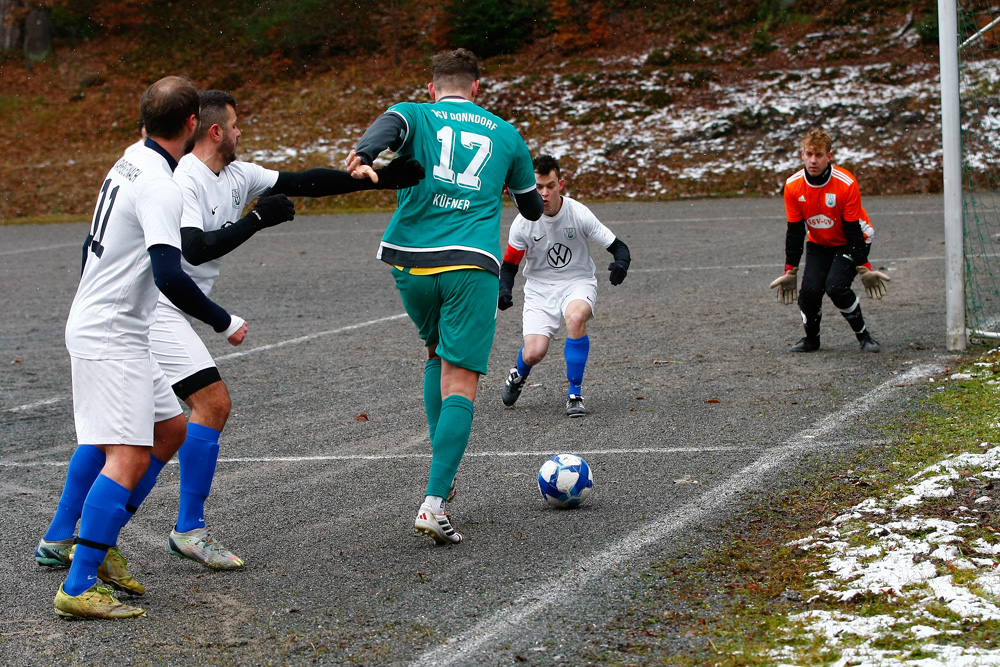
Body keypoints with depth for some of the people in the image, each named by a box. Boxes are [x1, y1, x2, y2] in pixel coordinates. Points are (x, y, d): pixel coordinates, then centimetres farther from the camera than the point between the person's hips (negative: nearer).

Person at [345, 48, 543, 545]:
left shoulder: (414, 115, 13)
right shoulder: (505, 133, 18)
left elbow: (389, 125, -15)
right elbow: (533, 208, 31)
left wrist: (363, 156, -35)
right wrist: (507, 188, 54)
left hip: (411, 262, 2)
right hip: (471, 263, -2)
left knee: (437, 353, 27)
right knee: (460, 383, -4)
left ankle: (442, 471, 22)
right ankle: (434, 502, -18)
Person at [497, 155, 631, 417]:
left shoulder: (579, 213, -15)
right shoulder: (523, 223, -12)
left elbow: (618, 246, -10)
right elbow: (509, 265, 1)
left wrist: (621, 263, -33)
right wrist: (504, 290, -20)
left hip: (578, 282, -1)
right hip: (539, 287, 1)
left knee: (575, 317, -37)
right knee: (533, 353, -17)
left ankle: (575, 395, -20)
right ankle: (519, 375, 25)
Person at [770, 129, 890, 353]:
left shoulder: (846, 183, -25)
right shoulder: (793, 186, -15)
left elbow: (853, 230, -18)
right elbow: (795, 231, -6)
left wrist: (864, 268, -19)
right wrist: (790, 271, -6)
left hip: (848, 243, -3)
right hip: (818, 244, 3)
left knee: (836, 287, -25)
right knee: (810, 290, -18)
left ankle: (863, 335, -4)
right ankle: (811, 338, 9)